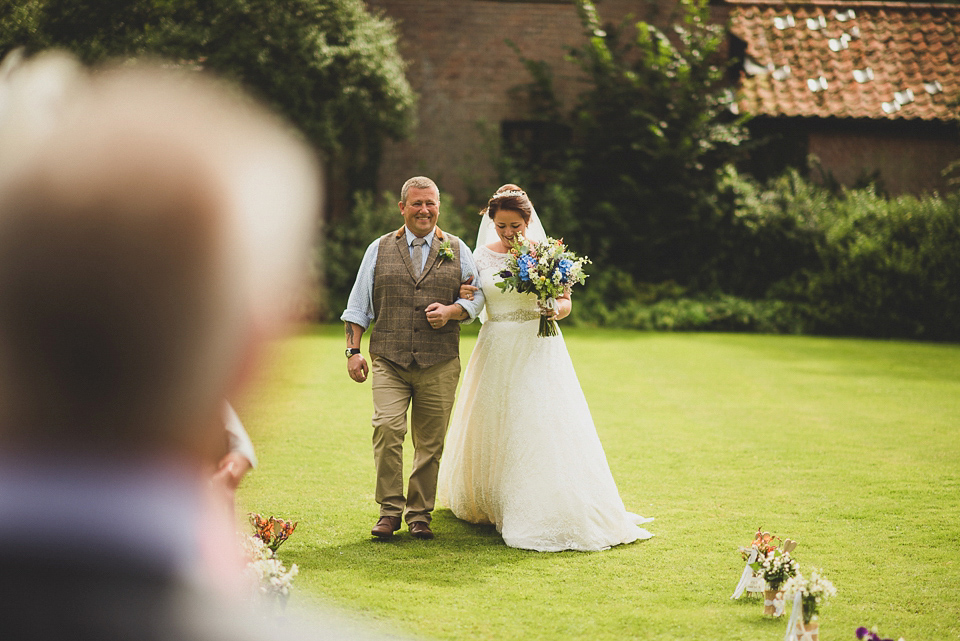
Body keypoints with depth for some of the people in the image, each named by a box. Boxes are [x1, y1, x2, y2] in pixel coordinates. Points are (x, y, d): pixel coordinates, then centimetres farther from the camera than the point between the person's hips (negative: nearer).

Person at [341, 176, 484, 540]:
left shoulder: (457, 250, 12)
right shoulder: (380, 249, 11)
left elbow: (476, 296, 11)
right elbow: (359, 304, 11)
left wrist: (452, 311, -9)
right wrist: (353, 350, 2)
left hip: (439, 364, 1)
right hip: (389, 362, -1)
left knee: (430, 442, 2)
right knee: (387, 429, -17)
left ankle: (419, 515, 15)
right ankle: (390, 511, -5)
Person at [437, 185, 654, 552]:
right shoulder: (483, 255, 5)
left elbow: (565, 302, 2)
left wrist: (555, 310, -21)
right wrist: (463, 299, -14)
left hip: (537, 352, -2)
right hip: (496, 352, 2)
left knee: (540, 430, -8)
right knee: (493, 430, 6)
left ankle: (545, 513, -4)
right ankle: (489, 504, 21)